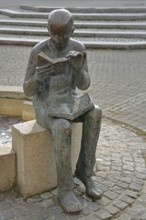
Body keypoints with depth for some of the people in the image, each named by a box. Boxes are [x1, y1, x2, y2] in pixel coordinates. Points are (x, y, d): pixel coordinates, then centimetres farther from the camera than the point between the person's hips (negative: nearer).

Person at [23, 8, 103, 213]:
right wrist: (37, 77, -37)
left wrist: (79, 68, -30)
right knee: (63, 128, -36)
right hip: (45, 106, -4)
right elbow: (28, 90, -14)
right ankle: (65, 189, -22)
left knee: (94, 113, -27)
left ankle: (84, 169, -14)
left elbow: (83, 85, -7)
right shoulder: (38, 52, -14)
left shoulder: (78, 48, -2)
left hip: (68, 103, 4)